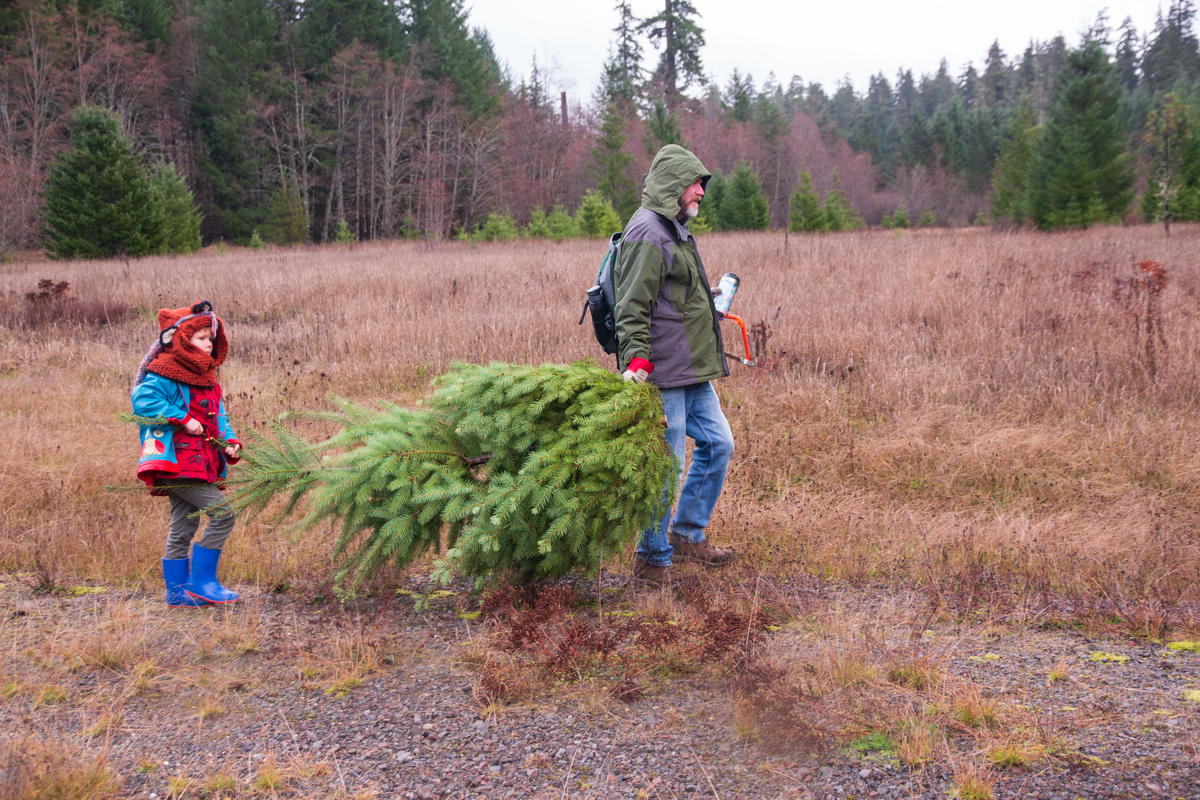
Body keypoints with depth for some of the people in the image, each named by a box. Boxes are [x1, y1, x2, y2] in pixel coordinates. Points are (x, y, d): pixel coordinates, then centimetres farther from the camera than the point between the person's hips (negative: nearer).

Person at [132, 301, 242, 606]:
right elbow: (143, 400, -21)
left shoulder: (206, 378, 20)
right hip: (176, 462, -10)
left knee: (182, 529, 13)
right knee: (223, 512, -14)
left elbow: (217, 417, 21)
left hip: (199, 464, 10)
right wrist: (183, 419, -21)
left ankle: (177, 591, 20)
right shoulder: (164, 374, -8)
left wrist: (229, 443, 2)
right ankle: (202, 581, -7)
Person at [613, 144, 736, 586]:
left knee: (717, 443, 15)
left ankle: (687, 534, 28)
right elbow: (631, 308, -21)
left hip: (693, 370, 11)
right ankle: (653, 560, 7)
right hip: (663, 372, -11)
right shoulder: (648, 232, -15)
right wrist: (636, 360, -27)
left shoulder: (674, 229, 18)